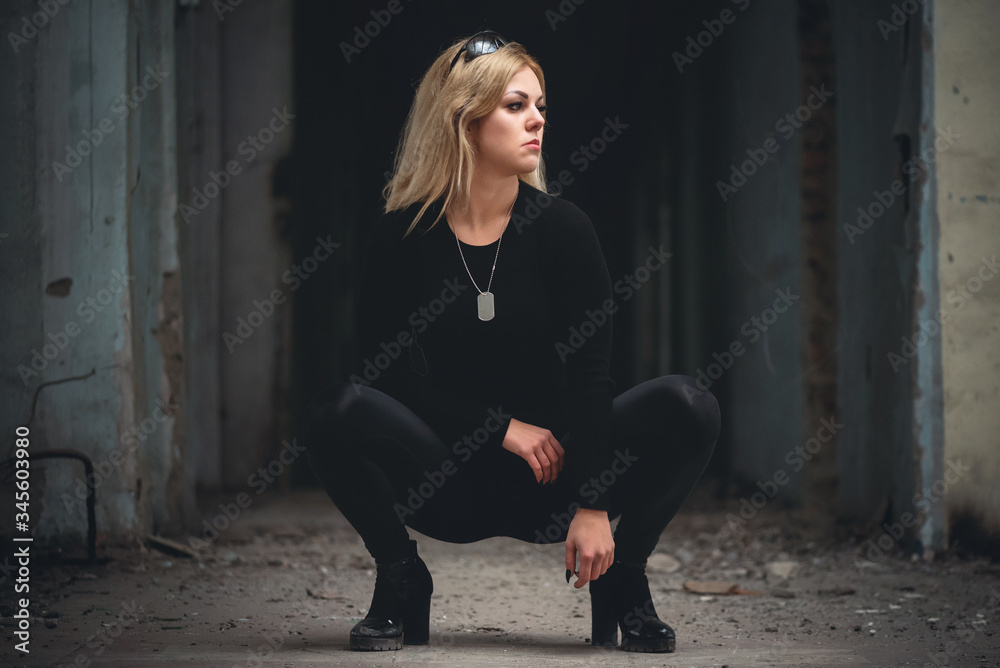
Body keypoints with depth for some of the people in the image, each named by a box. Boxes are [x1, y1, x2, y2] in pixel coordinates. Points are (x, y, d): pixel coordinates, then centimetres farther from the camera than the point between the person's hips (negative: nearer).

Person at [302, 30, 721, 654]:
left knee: (688, 409, -24)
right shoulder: (403, 238, -5)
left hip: (551, 476, 0)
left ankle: (622, 578, -1)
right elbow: (389, 374, -7)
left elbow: (589, 373, -11)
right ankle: (401, 582, -6)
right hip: (448, 485, 0)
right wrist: (503, 428, -16)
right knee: (337, 412, -29)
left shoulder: (560, 227, -5)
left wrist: (593, 507, -21)